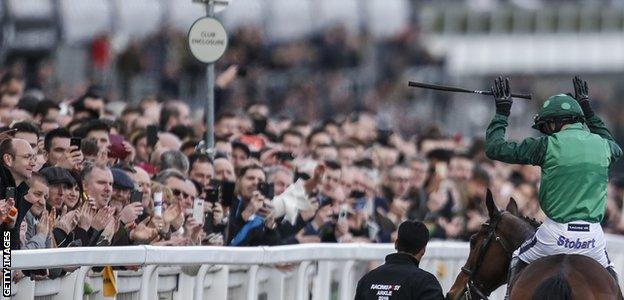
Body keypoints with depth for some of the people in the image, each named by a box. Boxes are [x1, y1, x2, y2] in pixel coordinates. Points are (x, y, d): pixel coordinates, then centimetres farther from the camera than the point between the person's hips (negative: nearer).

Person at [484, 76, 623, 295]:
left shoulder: (549, 146, -7)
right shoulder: (602, 145, 6)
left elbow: (494, 149, 0)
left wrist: (501, 112, 14)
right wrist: (588, 110, 41)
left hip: (556, 235, -3)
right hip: (593, 236, 3)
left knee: (518, 264, 23)